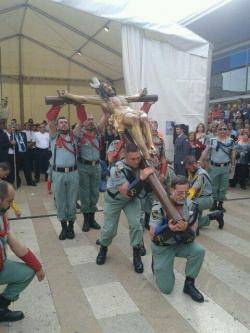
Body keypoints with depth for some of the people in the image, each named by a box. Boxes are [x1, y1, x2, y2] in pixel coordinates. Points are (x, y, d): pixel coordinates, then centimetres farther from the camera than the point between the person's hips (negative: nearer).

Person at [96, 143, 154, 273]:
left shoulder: (142, 164, -23)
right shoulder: (117, 169, -36)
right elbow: (127, 193, -40)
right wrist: (141, 178, -47)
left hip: (132, 199, 3)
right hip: (114, 199, -2)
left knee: (136, 224, -10)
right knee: (110, 228, 4)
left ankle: (136, 255, 11)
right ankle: (103, 249, 36)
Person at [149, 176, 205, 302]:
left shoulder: (191, 206, -12)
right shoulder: (160, 206, -23)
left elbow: (192, 236, -11)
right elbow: (153, 235, -20)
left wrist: (185, 229, -36)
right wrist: (169, 229, -40)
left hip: (181, 244, 3)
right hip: (162, 246, -3)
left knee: (199, 251, -27)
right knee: (166, 288, -4)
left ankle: (189, 284, -5)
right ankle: (157, 264, 26)